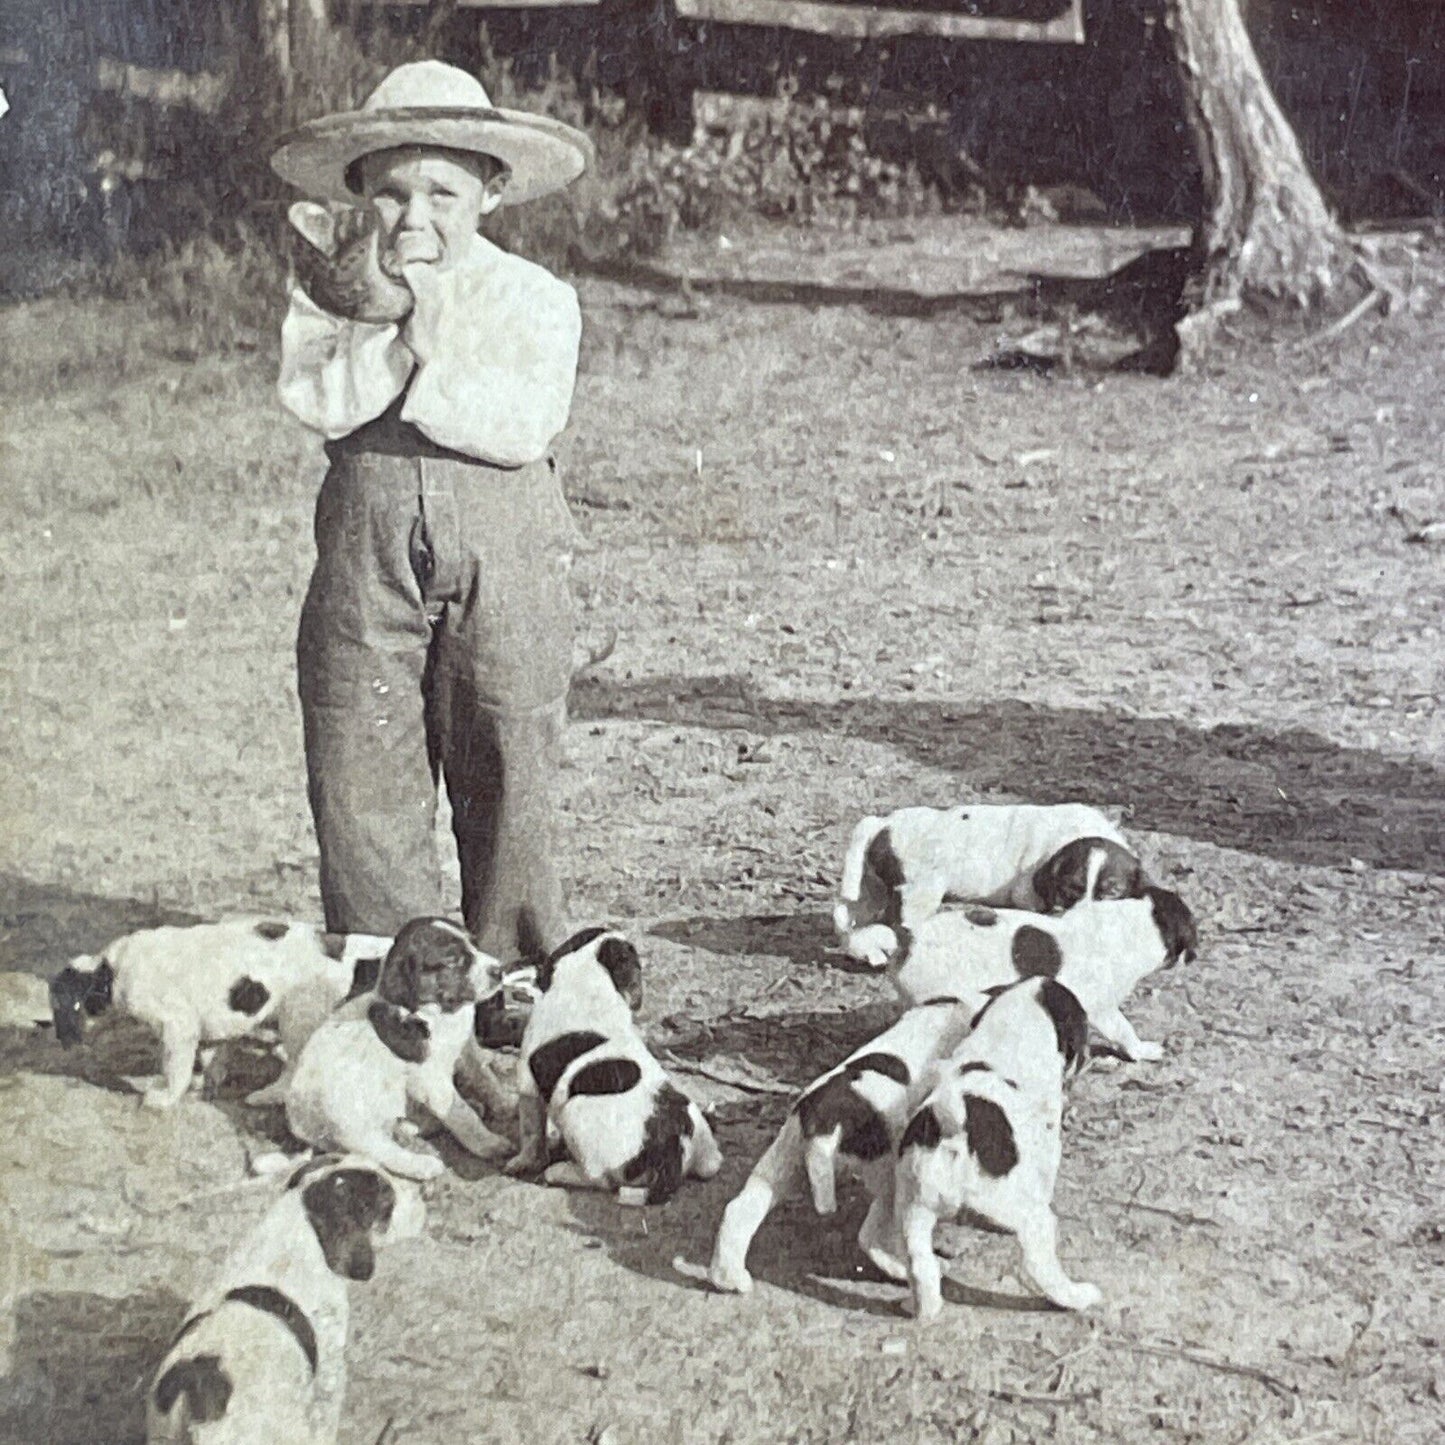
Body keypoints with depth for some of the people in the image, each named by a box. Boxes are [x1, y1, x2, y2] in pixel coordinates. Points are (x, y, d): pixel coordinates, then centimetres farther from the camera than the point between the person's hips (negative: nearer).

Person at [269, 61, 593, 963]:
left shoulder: (536, 298, 1)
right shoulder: (329, 297, 7)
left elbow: (524, 424, -11)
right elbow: (319, 402, -10)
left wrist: (435, 371, -14)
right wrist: (404, 332, -16)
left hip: (503, 557, -1)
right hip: (366, 552, 2)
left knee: (506, 770, 5)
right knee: (359, 768, 3)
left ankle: (513, 973, 19)